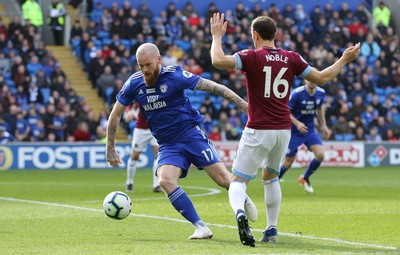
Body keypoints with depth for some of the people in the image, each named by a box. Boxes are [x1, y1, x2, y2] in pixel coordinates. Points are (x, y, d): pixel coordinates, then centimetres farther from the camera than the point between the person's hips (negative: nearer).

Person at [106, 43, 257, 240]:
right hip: (167, 144, 3)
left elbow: (212, 87, -11)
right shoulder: (134, 83, -2)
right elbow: (115, 115, 10)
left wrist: (242, 104, -14)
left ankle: (243, 200, 29)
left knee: (223, 179, -8)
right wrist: (110, 149, 10)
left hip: (191, 134, -3)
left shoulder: (174, 75, -14)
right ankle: (201, 228, -20)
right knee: (165, 181, -25)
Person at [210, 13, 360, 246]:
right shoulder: (291, 58, 4)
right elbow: (321, 78, 10)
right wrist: (344, 60, 24)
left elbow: (218, 60, -21)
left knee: (238, 181, -3)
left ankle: (240, 212, -35)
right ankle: (272, 229, 21)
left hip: (258, 131, -4)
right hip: (284, 130, 4)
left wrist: (217, 36, -3)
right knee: (271, 177, 26)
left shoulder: (251, 57, -8)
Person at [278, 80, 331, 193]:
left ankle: (305, 178, 11)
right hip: (294, 132, -4)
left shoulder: (321, 93, -4)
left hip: (310, 129, 4)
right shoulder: (297, 93, -21)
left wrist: (323, 126, 14)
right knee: (288, 162, 0)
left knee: (320, 155, -14)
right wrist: (297, 123, -28)